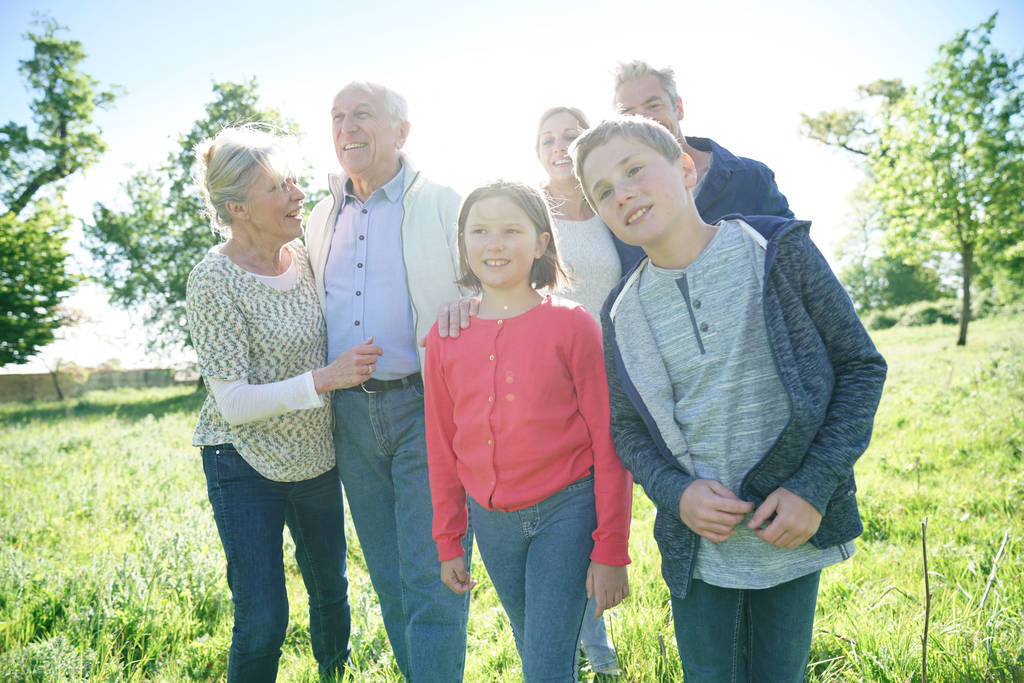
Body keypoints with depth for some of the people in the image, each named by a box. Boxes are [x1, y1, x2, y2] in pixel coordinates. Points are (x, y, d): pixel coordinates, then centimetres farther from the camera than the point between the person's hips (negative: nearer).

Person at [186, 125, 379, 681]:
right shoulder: (214, 280, -19)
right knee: (262, 622, -2)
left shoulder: (303, 254, -2)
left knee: (331, 588, 21)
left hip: (315, 457, 6)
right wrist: (323, 379, -30)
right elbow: (234, 404, -22)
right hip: (247, 466, -5)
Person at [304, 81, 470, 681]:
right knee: (390, 582, 15)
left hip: (426, 409, -5)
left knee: (432, 582, -5)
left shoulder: (446, 205, -1)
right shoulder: (321, 220, 15)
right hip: (351, 416, 6)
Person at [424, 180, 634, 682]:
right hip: (492, 520, 4)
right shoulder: (444, 338, 1)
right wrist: (448, 542, 11)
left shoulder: (571, 325, -10)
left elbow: (608, 443, -8)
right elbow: (441, 448, 8)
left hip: (565, 510, -4)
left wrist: (611, 550, -8)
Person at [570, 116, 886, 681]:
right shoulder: (622, 315, -2)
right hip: (698, 545, 2)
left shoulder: (778, 252, -9)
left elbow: (861, 366, -5)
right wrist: (676, 493, -12)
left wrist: (814, 488, -13)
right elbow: (627, 428, 6)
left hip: (792, 534, -1)